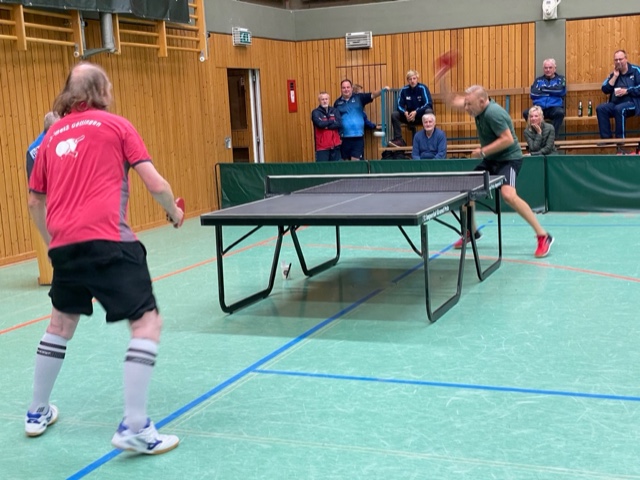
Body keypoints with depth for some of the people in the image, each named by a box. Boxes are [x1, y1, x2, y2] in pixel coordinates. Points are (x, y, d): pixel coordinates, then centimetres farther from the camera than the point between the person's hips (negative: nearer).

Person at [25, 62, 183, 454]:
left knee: (61, 323, 25)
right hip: (107, 241, -6)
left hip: (64, 243, 6)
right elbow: (155, 183, -1)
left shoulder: (53, 135, 19)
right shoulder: (116, 125, 5)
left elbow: (35, 202, 24)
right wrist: (175, 212, 18)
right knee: (148, 323, -2)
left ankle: (38, 413, 36)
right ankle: (134, 428, -10)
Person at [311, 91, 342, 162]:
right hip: (322, 146, -3)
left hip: (335, 145, 3)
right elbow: (320, 124, -17)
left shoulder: (335, 111, 10)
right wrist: (332, 121, -4)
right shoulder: (316, 112, 0)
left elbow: (339, 124, -4)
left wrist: (326, 126, -11)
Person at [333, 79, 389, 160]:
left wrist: (382, 90, -25)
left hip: (358, 136, -1)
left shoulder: (359, 97, 4)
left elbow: (373, 95, -7)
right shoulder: (337, 102, 6)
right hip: (343, 137, 1)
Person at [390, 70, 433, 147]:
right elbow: (400, 105, -3)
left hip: (422, 115, -3)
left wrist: (416, 112, -31)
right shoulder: (404, 90, -4)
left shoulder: (423, 88, -12)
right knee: (394, 115, -18)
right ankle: (399, 139, -25)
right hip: (409, 116, 4)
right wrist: (405, 113, -26)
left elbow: (428, 104, -20)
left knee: (429, 111, -36)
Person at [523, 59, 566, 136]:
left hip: (555, 108, -2)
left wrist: (543, 89, 2)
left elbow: (561, 91, -6)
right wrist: (553, 91, 0)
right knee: (526, 113, -28)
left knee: (560, 112, -37)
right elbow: (533, 94, 0)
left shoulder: (560, 79, 15)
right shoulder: (538, 80, 19)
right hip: (540, 108, 2)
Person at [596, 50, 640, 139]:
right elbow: (605, 90, 5)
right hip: (615, 104, 5)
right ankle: (606, 138, -20)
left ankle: (620, 139, -29)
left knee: (619, 108, -36)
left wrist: (626, 91, -16)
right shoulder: (613, 74, 16)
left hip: (632, 102, -5)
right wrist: (615, 76, -1)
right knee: (600, 108, -21)